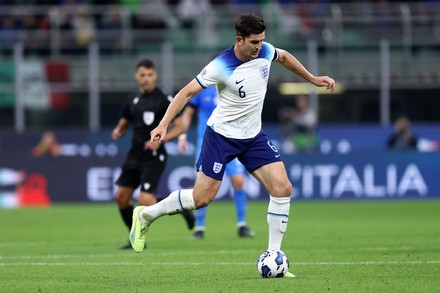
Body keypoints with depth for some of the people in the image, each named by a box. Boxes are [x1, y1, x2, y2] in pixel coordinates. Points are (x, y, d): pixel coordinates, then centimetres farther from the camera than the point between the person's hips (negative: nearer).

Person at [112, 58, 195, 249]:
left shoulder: (163, 100, -10)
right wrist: (118, 132, -5)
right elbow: (123, 124, 19)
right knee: (121, 197, 3)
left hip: (153, 157, -7)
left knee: (145, 201, -17)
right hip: (135, 155, 7)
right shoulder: (133, 100, 9)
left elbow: (179, 127, -10)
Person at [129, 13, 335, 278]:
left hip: (253, 136, 5)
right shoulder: (221, 67, -23)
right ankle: (145, 215, 19)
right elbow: (187, 92, -17)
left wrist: (313, 79, 24)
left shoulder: (265, 51, -7)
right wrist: (163, 125, -25)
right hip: (221, 135, -5)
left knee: (283, 189, -10)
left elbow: (284, 57, 19)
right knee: (201, 198, -5)